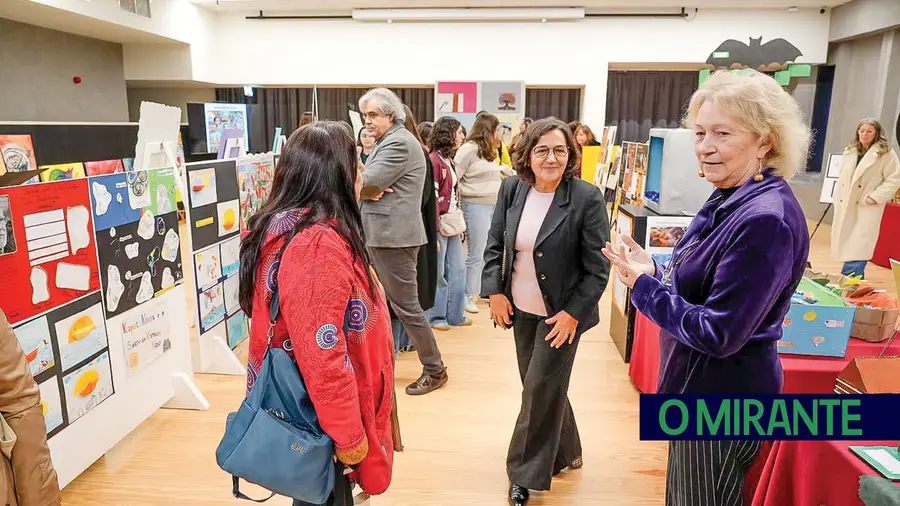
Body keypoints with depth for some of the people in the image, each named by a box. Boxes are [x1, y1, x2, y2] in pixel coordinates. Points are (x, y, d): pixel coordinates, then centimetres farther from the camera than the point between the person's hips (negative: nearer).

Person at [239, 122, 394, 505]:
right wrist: (349, 435, -18)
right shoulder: (319, 245, -29)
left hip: (301, 407, 9)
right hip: (319, 417, -9)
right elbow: (321, 357, -30)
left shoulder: (282, 231, 3)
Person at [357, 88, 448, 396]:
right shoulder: (386, 143, 20)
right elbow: (369, 185, 14)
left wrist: (363, 188, 1)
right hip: (383, 234, 10)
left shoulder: (399, 143, -15)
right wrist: (370, 190, -8)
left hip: (393, 236, -10)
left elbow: (364, 184, -21)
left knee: (406, 306, -2)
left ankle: (435, 370, 11)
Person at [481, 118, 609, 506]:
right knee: (541, 385, 17)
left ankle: (527, 475, 22)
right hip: (521, 309, 5)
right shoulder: (512, 189, -2)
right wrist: (495, 292, -2)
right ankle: (565, 452, 42)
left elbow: (597, 268, -13)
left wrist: (573, 313, -15)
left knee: (540, 389, 3)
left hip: (561, 313, -5)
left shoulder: (587, 198, -16)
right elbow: (494, 245, 6)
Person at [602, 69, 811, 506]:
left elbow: (719, 334, -27)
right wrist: (653, 270, -5)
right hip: (700, 388, 9)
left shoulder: (766, 219, -27)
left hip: (722, 401, -9)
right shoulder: (732, 200, 3)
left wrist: (645, 286, -19)